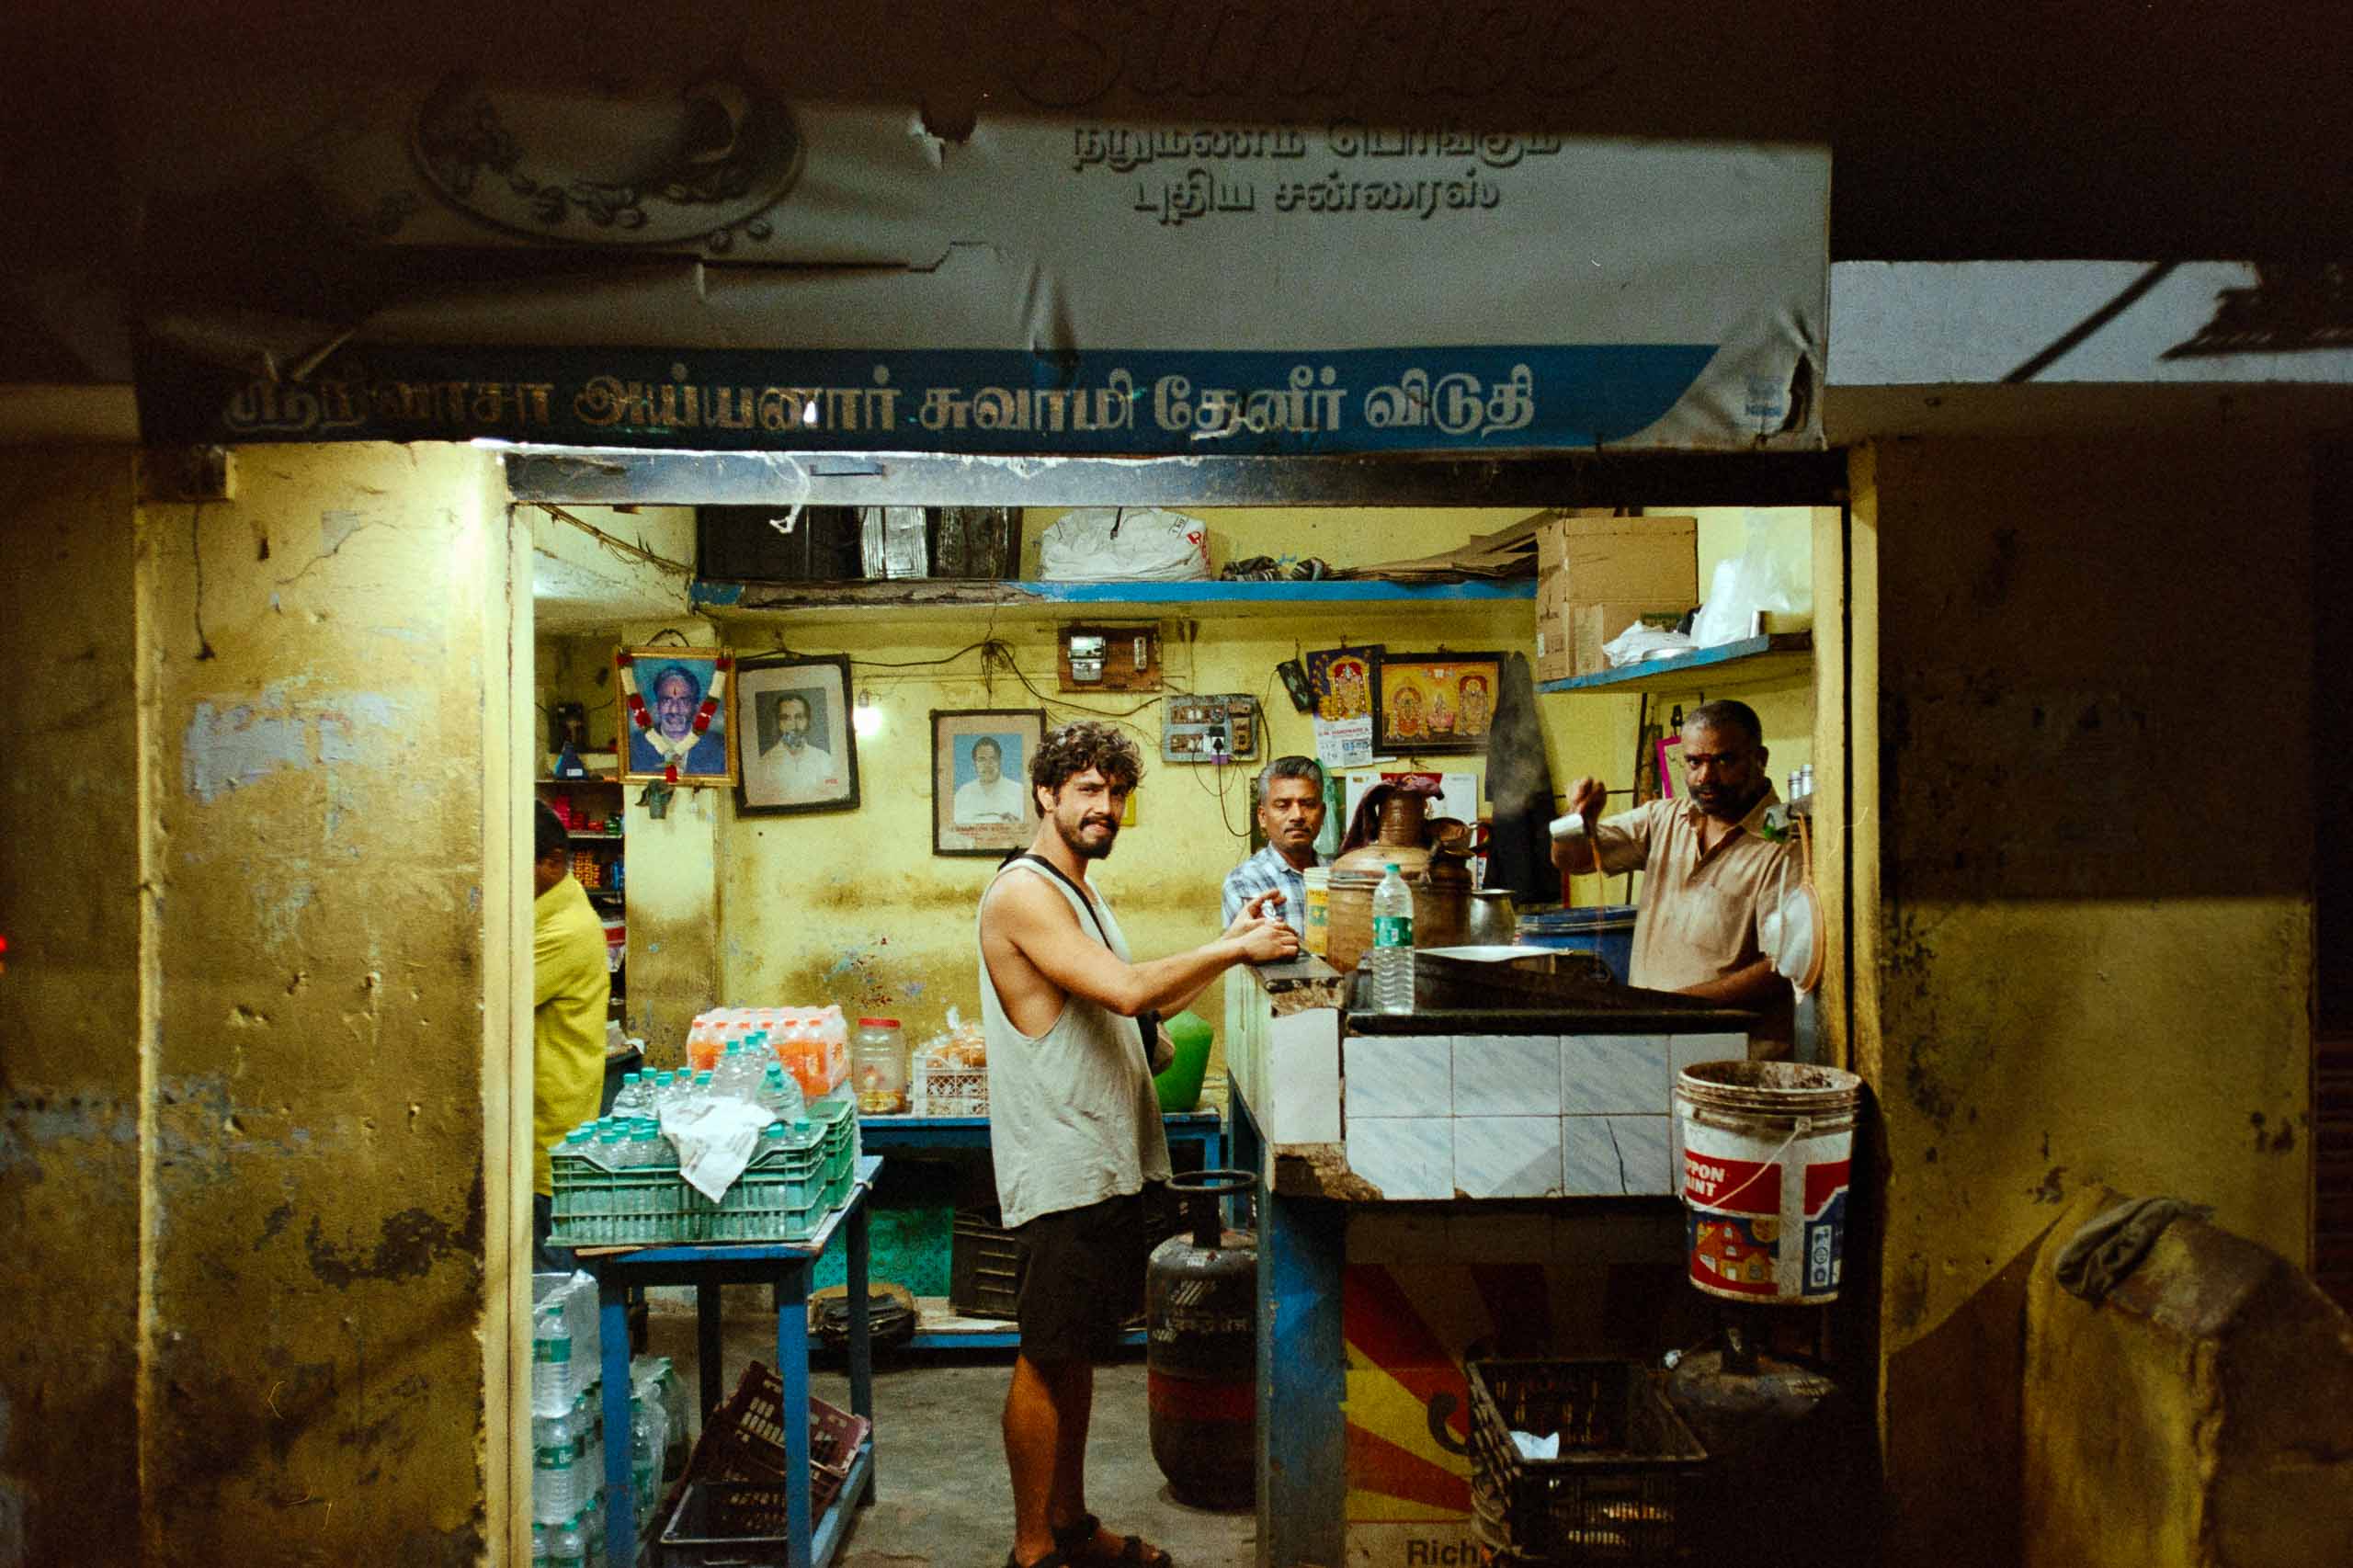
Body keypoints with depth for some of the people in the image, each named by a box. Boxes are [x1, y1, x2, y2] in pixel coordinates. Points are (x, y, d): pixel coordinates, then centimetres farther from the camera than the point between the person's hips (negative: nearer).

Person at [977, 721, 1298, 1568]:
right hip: (1061, 1171, -10)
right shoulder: (1023, 893, -16)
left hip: (1107, 1164, 10)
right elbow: (1125, 990, -27)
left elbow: (1148, 1001, 17)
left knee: (1076, 1354, 17)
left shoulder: (1079, 894, 17)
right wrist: (1234, 949, -19)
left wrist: (1228, 944, 5)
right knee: (1046, 1360, 1)